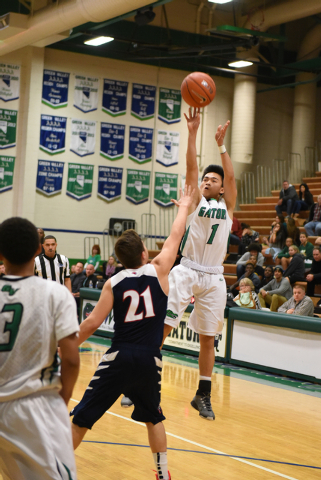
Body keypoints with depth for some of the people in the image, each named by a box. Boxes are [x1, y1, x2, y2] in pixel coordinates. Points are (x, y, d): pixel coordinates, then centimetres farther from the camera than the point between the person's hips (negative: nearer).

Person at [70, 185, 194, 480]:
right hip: (150, 360, 1)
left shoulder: (114, 283, 0)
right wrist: (184, 206, 29)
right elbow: (175, 236, 13)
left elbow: (93, 322, -5)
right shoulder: (158, 270, -1)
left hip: (119, 358, -1)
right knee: (153, 418, 24)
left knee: (82, 418, 8)